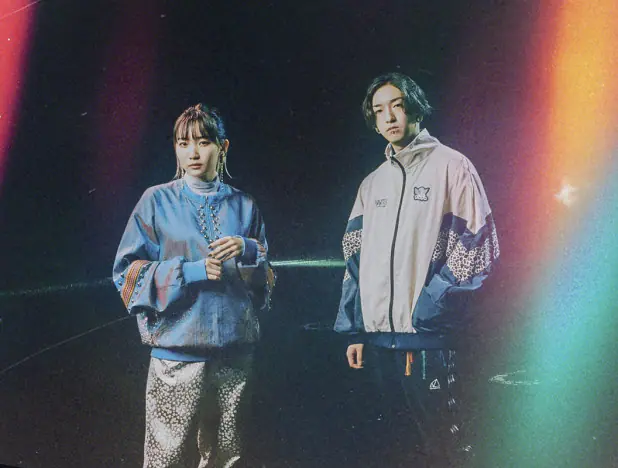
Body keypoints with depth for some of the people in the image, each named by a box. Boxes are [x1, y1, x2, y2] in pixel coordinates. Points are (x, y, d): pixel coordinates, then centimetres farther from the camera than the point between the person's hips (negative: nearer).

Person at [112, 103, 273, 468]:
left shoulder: (243, 205, 10)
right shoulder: (157, 201, 2)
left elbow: (266, 279, 13)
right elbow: (127, 273, -1)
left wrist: (248, 250, -9)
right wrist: (190, 272, -13)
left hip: (235, 349, 3)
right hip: (177, 352, -3)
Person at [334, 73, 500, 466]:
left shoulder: (451, 166, 0)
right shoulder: (372, 184, 17)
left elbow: (477, 246, -8)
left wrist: (429, 309, -16)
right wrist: (355, 331, 10)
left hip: (430, 336, -6)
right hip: (380, 334, 6)